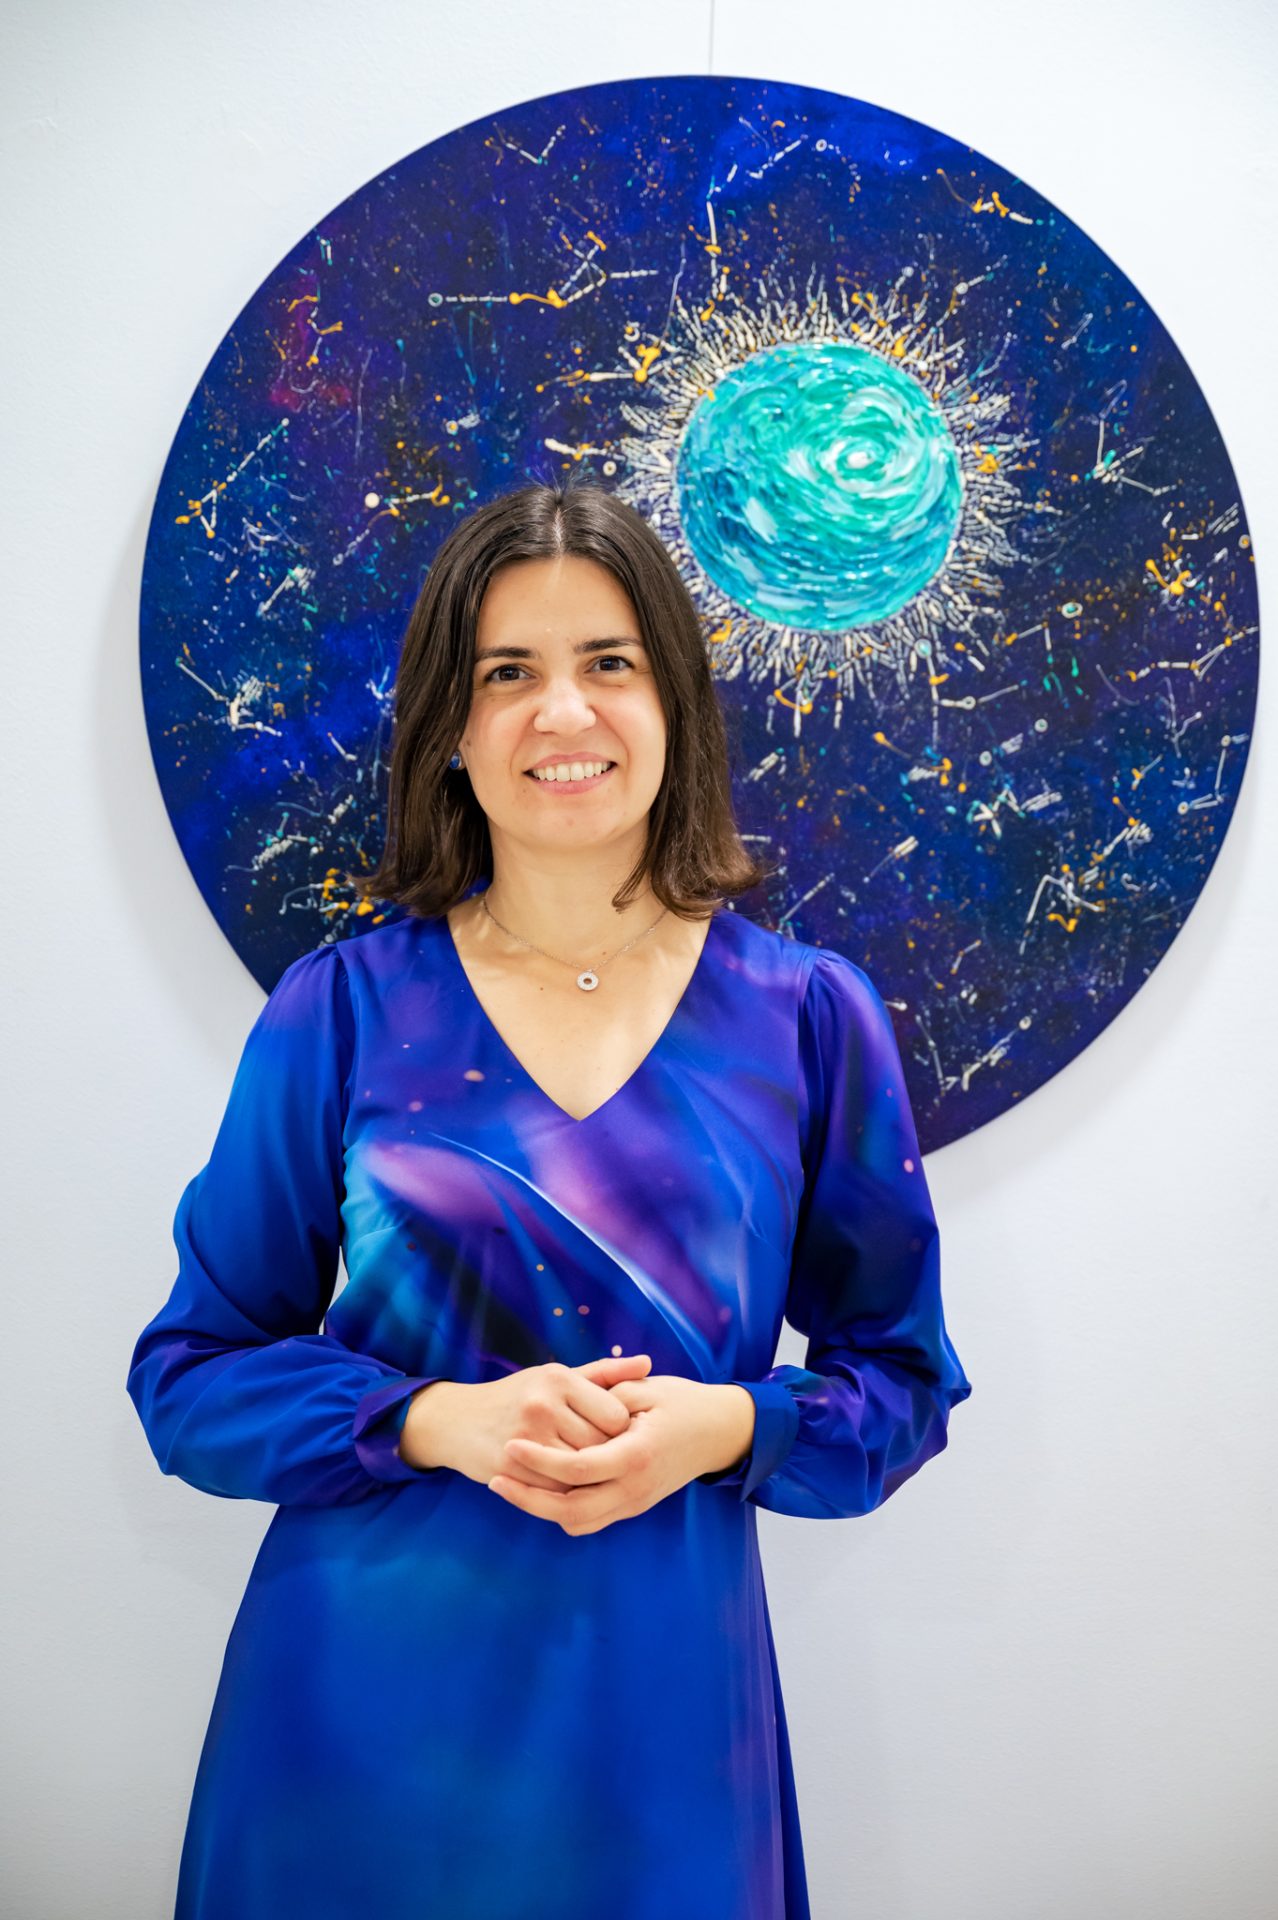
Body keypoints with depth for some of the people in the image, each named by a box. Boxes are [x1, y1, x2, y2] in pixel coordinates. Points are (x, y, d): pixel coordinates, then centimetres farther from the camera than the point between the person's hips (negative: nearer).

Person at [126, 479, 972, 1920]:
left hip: (662, 1694, 1)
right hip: (367, 1694, 0)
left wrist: (728, 1424, -15)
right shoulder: (340, 1008, -3)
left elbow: (902, 1378, 4)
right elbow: (192, 1371, 0)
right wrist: (441, 1421, -16)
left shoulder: (805, 1016, -2)